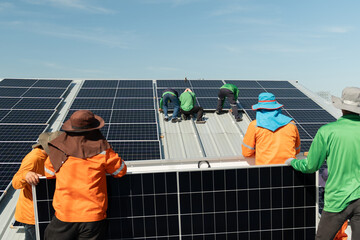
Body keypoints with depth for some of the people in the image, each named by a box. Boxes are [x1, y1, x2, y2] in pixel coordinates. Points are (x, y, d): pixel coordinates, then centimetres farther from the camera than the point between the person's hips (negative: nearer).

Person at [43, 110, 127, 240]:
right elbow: (121, 170, 2)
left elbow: (49, 173, 11)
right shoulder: (103, 151, -10)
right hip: (93, 216, -1)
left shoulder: (57, 151, -4)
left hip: (64, 216, 1)